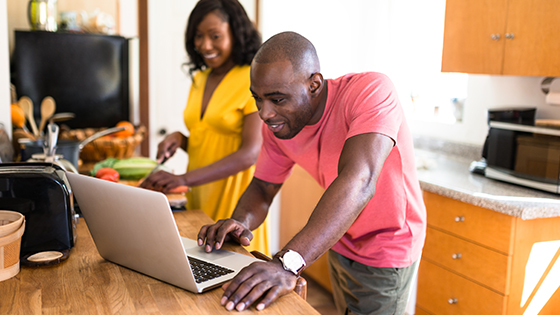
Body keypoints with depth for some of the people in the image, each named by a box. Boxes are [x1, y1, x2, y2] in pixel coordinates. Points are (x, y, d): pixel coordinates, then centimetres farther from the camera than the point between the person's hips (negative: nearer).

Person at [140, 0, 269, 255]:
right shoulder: (199, 79, 10)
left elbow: (251, 153, -20)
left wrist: (185, 179, -27)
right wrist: (179, 139, -4)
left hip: (234, 197, -6)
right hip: (199, 196, 6)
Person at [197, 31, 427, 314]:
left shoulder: (371, 91, -32)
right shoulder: (277, 125, -13)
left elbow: (358, 181, -45)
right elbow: (262, 187, -3)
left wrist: (287, 264, -54)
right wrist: (241, 223, -27)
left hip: (386, 252, -5)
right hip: (339, 244, 5)